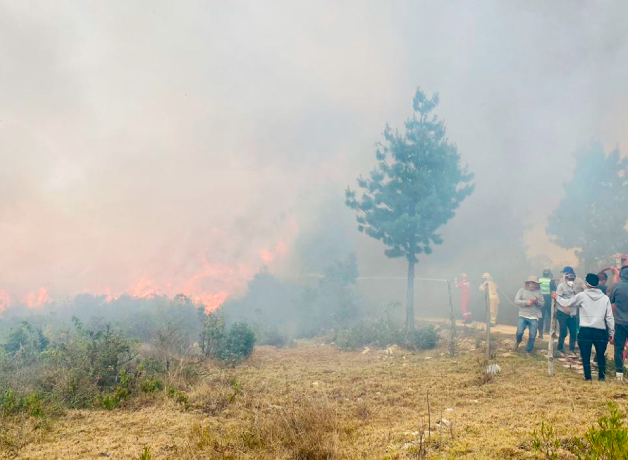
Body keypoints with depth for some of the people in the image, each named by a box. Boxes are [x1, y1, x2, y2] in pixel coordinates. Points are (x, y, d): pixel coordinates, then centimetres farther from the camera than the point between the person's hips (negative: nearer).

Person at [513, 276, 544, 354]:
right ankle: (518, 342, 20)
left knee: (532, 336, 0)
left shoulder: (539, 292, 7)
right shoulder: (522, 290, 2)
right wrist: (526, 302, -17)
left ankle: (528, 351, 19)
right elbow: (516, 301, -5)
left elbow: (542, 304, 8)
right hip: (523, 316, -2)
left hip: (534, 318, 2)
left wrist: (537, 301, -13)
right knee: (519, 332, -15)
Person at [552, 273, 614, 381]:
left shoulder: (582, 296, -2)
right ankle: (601, 376, 21)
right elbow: (609, 317, 3)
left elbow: (566, 303, 8)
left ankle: (588, 377, 6)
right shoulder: (605, 298, 3)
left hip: (585, 331, -2)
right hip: (601, 331, 2)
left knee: (586, 356, 5)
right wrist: (611, 332, 11)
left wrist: (557, 297, 26)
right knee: (601, 355, 17)